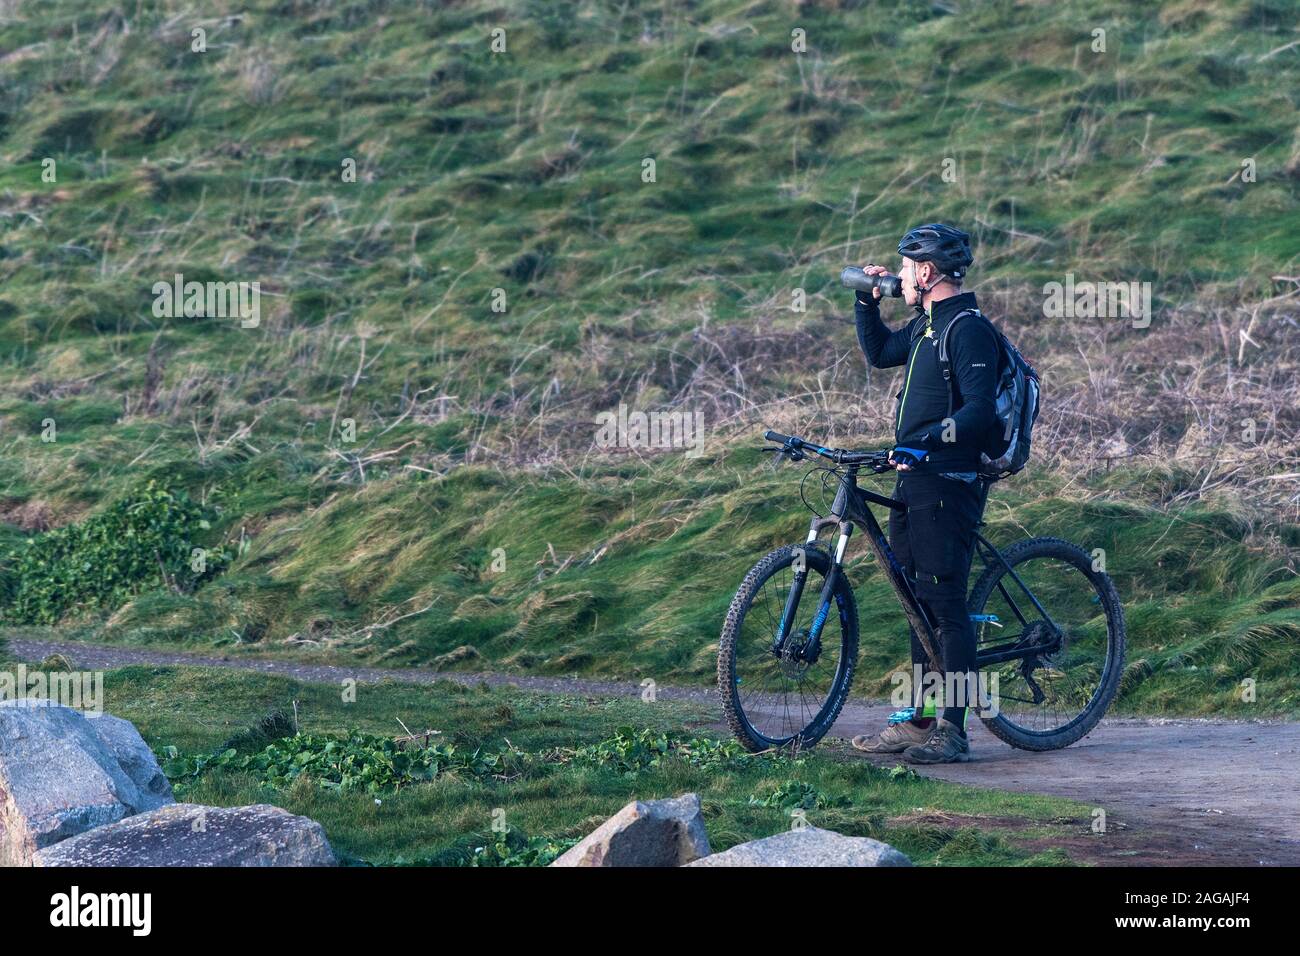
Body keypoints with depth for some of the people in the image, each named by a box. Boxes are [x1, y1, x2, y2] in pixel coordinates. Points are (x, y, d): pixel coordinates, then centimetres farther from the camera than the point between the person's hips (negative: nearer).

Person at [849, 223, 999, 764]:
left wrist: (925, 442, -35)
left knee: (944, 602, -9)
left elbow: (979, 410, -24)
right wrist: (866, 300, 20)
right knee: (918, 602, 12)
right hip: (915, 479, 10)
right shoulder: (926, 325, 15)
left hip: (947, 483, -10)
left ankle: (952, 731, -8)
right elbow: (879, 352, 32)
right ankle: (918, 721, 17)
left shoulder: (968, 330, -14)